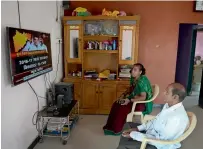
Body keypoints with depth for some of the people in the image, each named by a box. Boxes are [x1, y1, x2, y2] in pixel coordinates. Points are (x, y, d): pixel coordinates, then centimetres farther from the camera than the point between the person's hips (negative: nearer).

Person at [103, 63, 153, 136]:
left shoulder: (142, 81, -25)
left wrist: (130, 100, -29)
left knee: (123, 108, -25)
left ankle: (116, 130, -8)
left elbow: (143, 97, -27)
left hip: (144, 104, -9)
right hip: (134, 99, 9)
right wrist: (123, 95, 0)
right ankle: (110, 127, 0)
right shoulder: (133, 78, 1)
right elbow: (130, 89, 16)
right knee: (116, 104, -6)